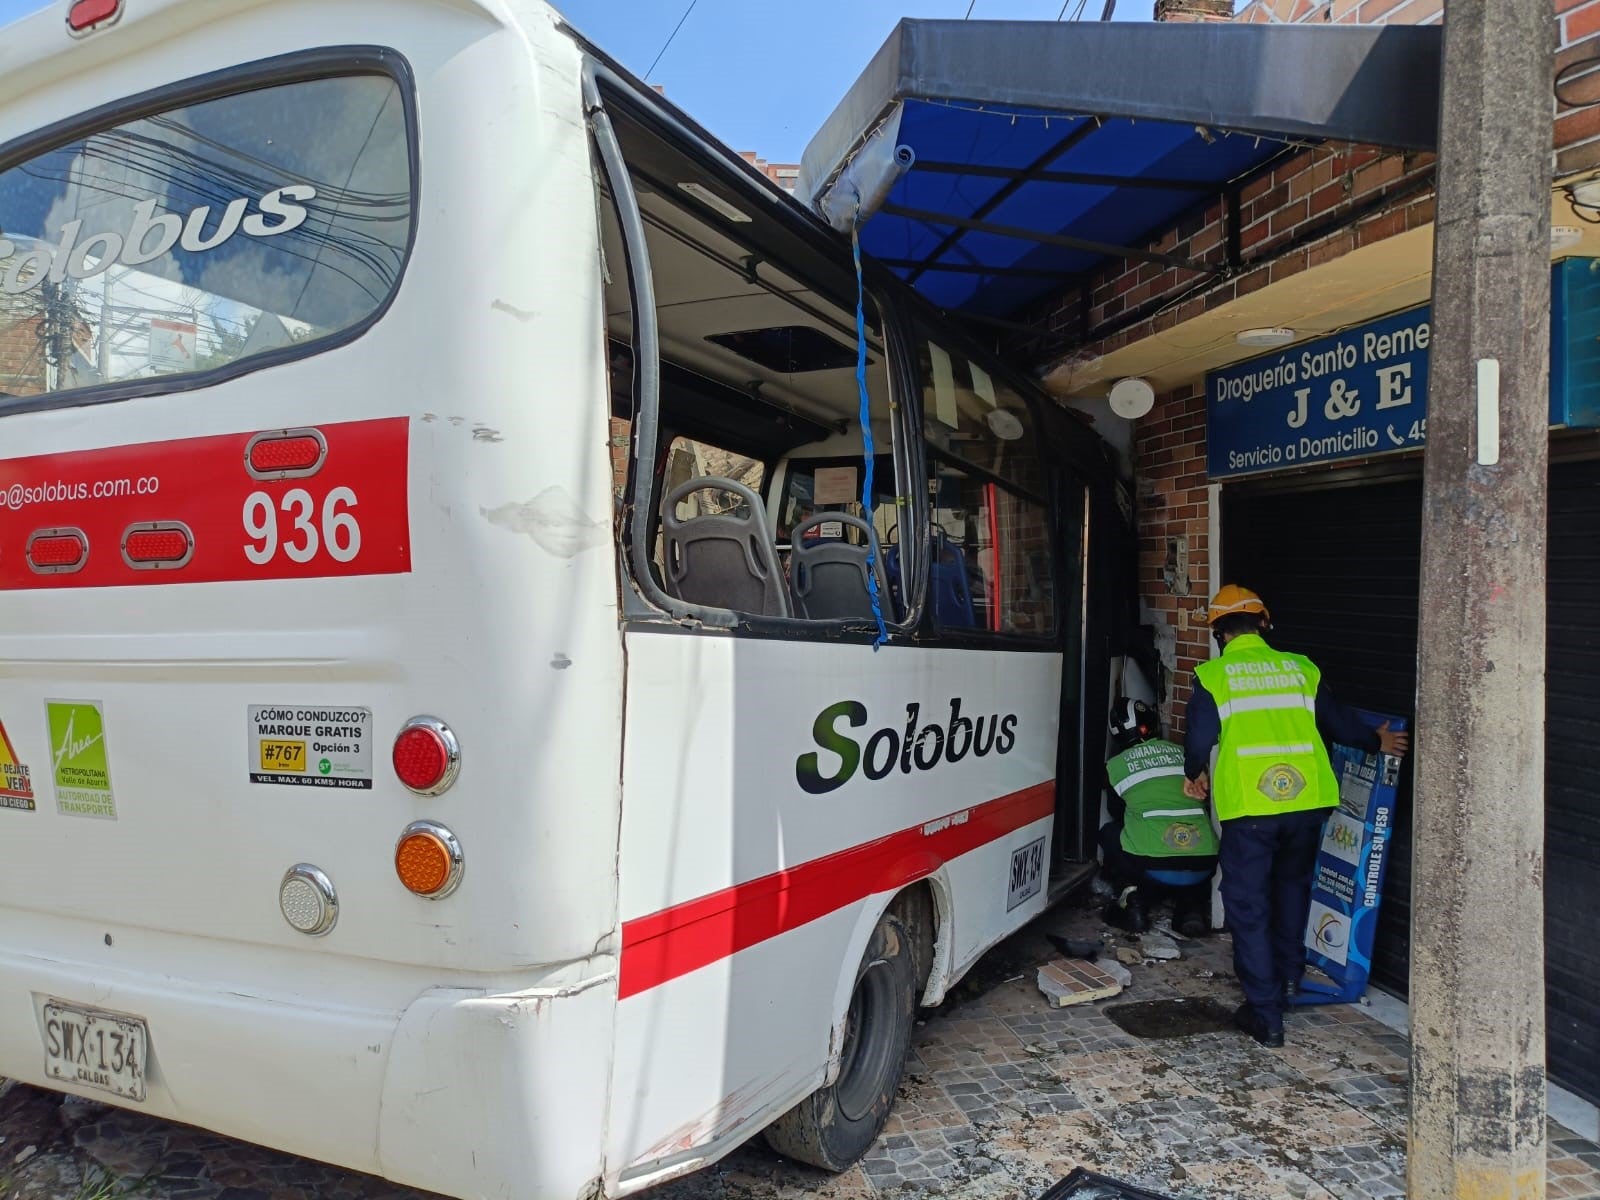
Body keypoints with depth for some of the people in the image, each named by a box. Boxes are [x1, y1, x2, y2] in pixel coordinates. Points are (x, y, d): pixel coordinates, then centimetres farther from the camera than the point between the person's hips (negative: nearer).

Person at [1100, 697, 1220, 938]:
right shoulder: (1184, 753, 18)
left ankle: (1132, 898, 8)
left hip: (1153, 866, -2)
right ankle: (1192, 906, 14)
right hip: (1203, 867, 2)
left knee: (1109, 834, 27)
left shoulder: (1115, 765, 11)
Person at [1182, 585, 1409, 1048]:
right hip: (1306, 801, 4)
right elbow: (1338, 720, 18)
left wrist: (1194, 775, 16)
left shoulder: (1212, 676, -1)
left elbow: (1199, 738, -5)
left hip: (1248, 807, -4)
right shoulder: (1300, 668, 9)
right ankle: (1289, 974, 41)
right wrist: (1378, 741, 38)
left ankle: (1265, 1014, 8)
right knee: (1292, 885, 28)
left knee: (1248, 906, 6)